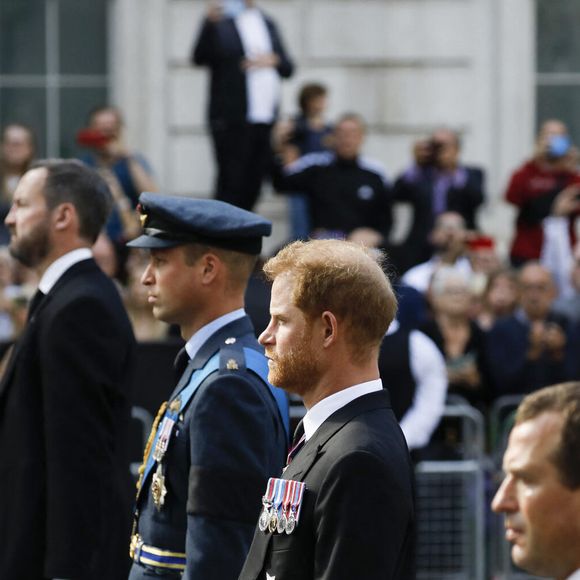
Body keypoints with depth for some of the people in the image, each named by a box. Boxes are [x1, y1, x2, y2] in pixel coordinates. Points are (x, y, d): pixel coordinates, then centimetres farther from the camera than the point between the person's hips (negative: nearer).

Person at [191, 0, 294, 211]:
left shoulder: (267, 24, 17)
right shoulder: (220, 21, -1)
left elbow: (287, 68, 17)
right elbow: (199, 58, -16)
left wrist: (273, 61, -6)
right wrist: (211, 22, -31)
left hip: (266, 119, 6)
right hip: (232, 120, -6)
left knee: (252, 187, 6)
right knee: (230, 186, -8)